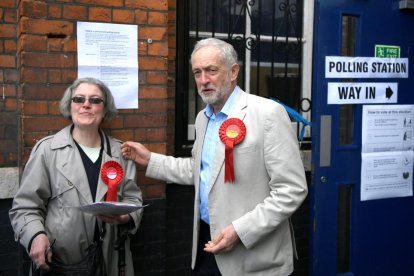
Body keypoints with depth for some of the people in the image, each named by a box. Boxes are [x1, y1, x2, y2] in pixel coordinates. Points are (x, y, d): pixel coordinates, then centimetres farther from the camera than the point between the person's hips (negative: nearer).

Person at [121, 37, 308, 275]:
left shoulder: (268, 113, -15)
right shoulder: (203, 118, 9)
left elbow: (292, 189, -17)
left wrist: (240, 231, -21)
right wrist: (150, 160, 15)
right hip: (207, 241, 7)